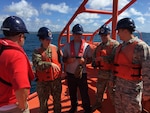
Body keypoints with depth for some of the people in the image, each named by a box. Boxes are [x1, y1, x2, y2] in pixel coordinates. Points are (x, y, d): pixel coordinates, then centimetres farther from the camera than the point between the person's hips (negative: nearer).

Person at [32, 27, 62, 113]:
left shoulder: (55, 48, 0)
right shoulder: (37, 52, -11)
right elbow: (37, 65, -30)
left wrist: (60, 72, 15)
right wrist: (50, 64, -39)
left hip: (56, 80, 3)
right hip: (43, 82, -3)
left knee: (57, 100, 21)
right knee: (43, 102, 14)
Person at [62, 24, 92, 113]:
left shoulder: (87, 46, -4)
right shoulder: (67, 46, 1)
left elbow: (90, 59, 1)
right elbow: (63, 59, 5)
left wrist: (84, 60, -21)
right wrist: (68, 60, -17)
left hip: (82, 73, -2)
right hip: (70, 73, 3)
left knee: (84, 93, 7)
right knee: (72, 93, 18)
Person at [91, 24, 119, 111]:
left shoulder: (115, 44, -12)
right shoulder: (100, 45, 12)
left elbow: (114, 58, -26)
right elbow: (95, 55, 17)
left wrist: (101, 58, -26)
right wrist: (95, 62, -4)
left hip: (111, 72, -7)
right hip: (101, 72, 7)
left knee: (112, 92, 5)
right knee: (99, 90, 22)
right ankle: (98, 103, 43)